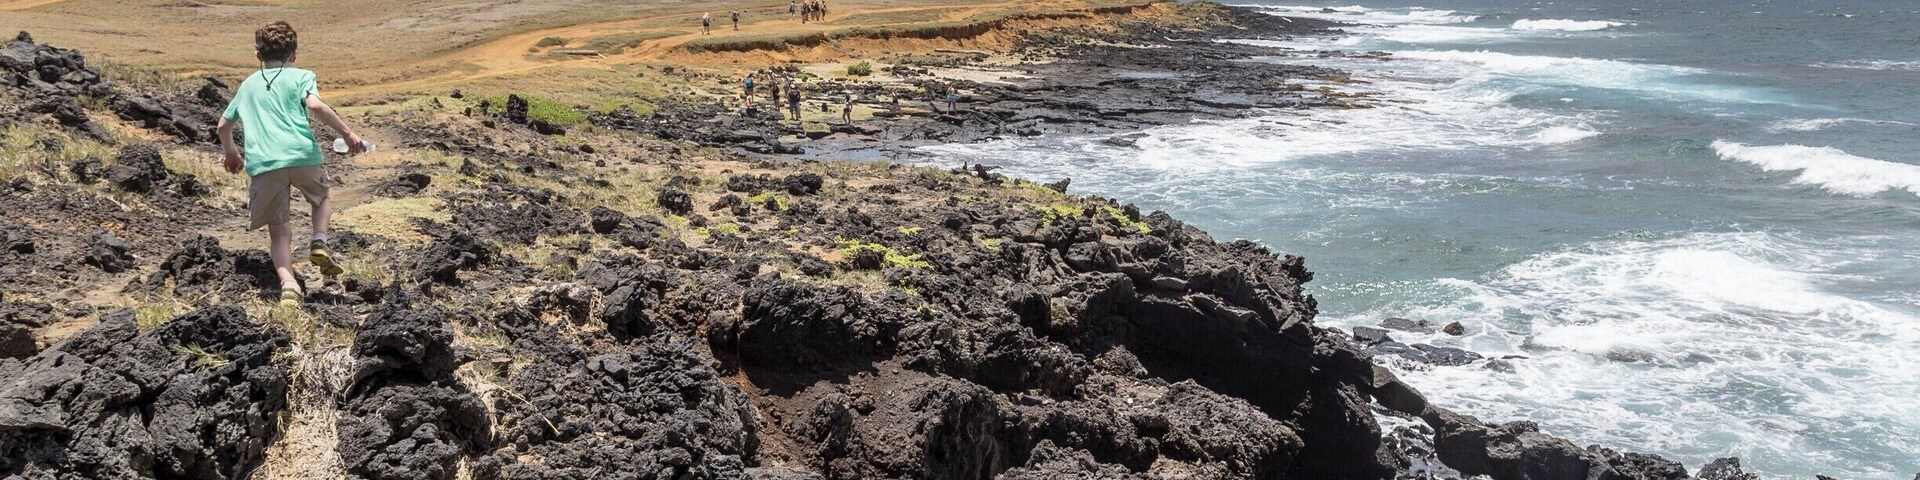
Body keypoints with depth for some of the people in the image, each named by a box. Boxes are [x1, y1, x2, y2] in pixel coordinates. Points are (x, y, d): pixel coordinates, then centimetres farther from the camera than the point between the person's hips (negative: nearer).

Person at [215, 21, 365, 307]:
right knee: (323, 199, 28)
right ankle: (319, 243, 1)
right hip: (303, 155, -2)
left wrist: (230, 153, 50)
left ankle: (287, 282, -16)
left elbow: (223, 126, 33)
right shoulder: (301, 77, 12)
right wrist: (347, 133, -6)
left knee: (278, 231, 7)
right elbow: (315, 105, -9)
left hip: (262, 163, 2)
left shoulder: (248, 85, 26)